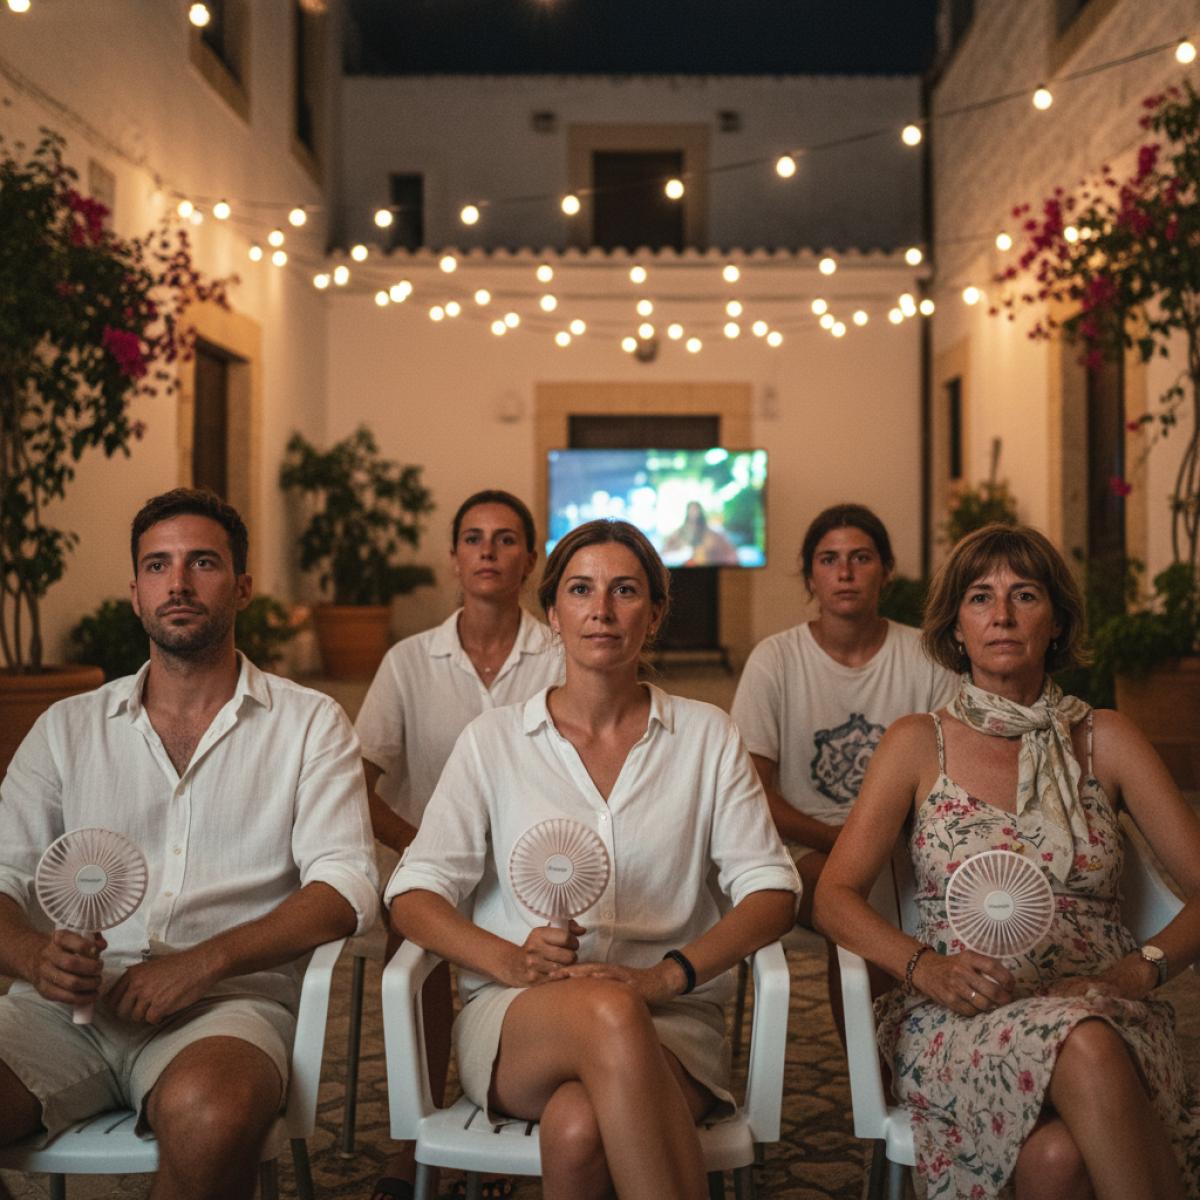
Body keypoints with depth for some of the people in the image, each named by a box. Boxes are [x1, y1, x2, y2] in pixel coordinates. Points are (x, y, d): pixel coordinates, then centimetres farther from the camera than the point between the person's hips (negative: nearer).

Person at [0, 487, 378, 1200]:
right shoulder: (67, 727, 19)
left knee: (209, 1110, -37)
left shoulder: (309, 724, 10)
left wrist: (204, 962, -16)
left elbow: (346, 887, -2)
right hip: (68, 1004, 2)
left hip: (225, 1004, -2)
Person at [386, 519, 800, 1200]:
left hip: (669, 1018, 0)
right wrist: (513, 961, -17)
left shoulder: (707, 737, 10)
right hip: (514, 1021, 1)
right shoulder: (494, 741, 10)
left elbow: (771, 893, 2)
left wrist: (664, 974, -16)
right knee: (608, 1012, -36)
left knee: (580, 1128, -35)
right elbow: (415, 895, 3)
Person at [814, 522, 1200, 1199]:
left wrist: (1142, 968, -14)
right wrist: (926, 967, -17)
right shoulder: (919, 745, 8)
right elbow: (836, 896, 1)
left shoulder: (1106, 742, 11)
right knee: (1084, 1050, -36)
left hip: (1105, 1011, 1)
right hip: (960, 1020, 0)